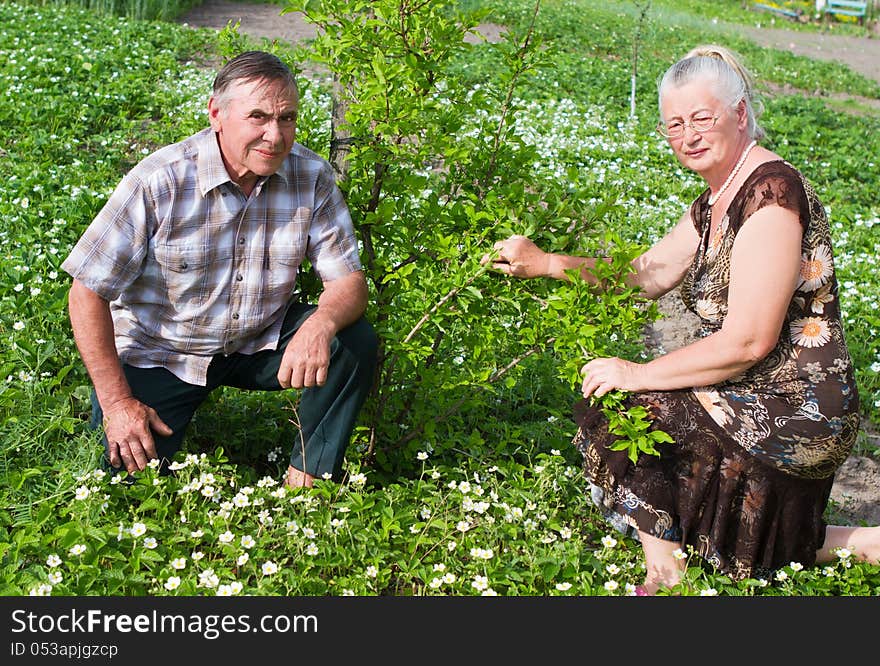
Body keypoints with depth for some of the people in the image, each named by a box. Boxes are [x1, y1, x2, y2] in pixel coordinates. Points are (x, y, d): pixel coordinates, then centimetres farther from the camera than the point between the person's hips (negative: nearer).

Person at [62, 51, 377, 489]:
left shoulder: (312, 178, -13)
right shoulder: (159, 183, -22)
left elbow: (349, 282, -12)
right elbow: (87, 293, -16)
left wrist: (320, 325, -37)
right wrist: (117, 402, -18)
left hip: (261, 343, 3)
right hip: (159, 353, -2)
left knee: (355, 342, -21)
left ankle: (305, 485, -7)